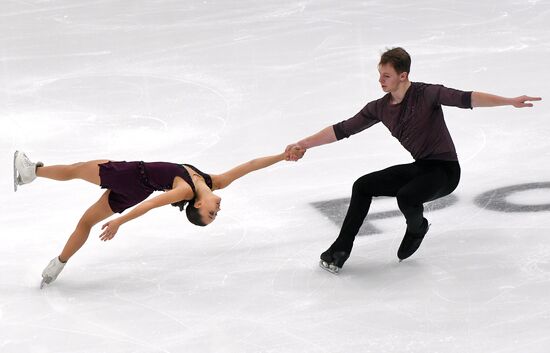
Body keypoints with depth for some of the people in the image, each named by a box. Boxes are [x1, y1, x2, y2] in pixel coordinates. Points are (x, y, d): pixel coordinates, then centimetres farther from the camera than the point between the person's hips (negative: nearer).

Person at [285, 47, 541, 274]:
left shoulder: (426, 94, -17)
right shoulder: (380, 108, 2)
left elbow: (466, 99, -29)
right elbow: (343, 129, 8)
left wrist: (510, 101, -41)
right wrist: (303, 145, 5)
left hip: (445, 170, -7)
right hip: (419, 168, 7)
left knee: (406, 197, -32)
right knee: (363, 186, -1)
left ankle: (417, 229, 3)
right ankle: (341, 249, 5)